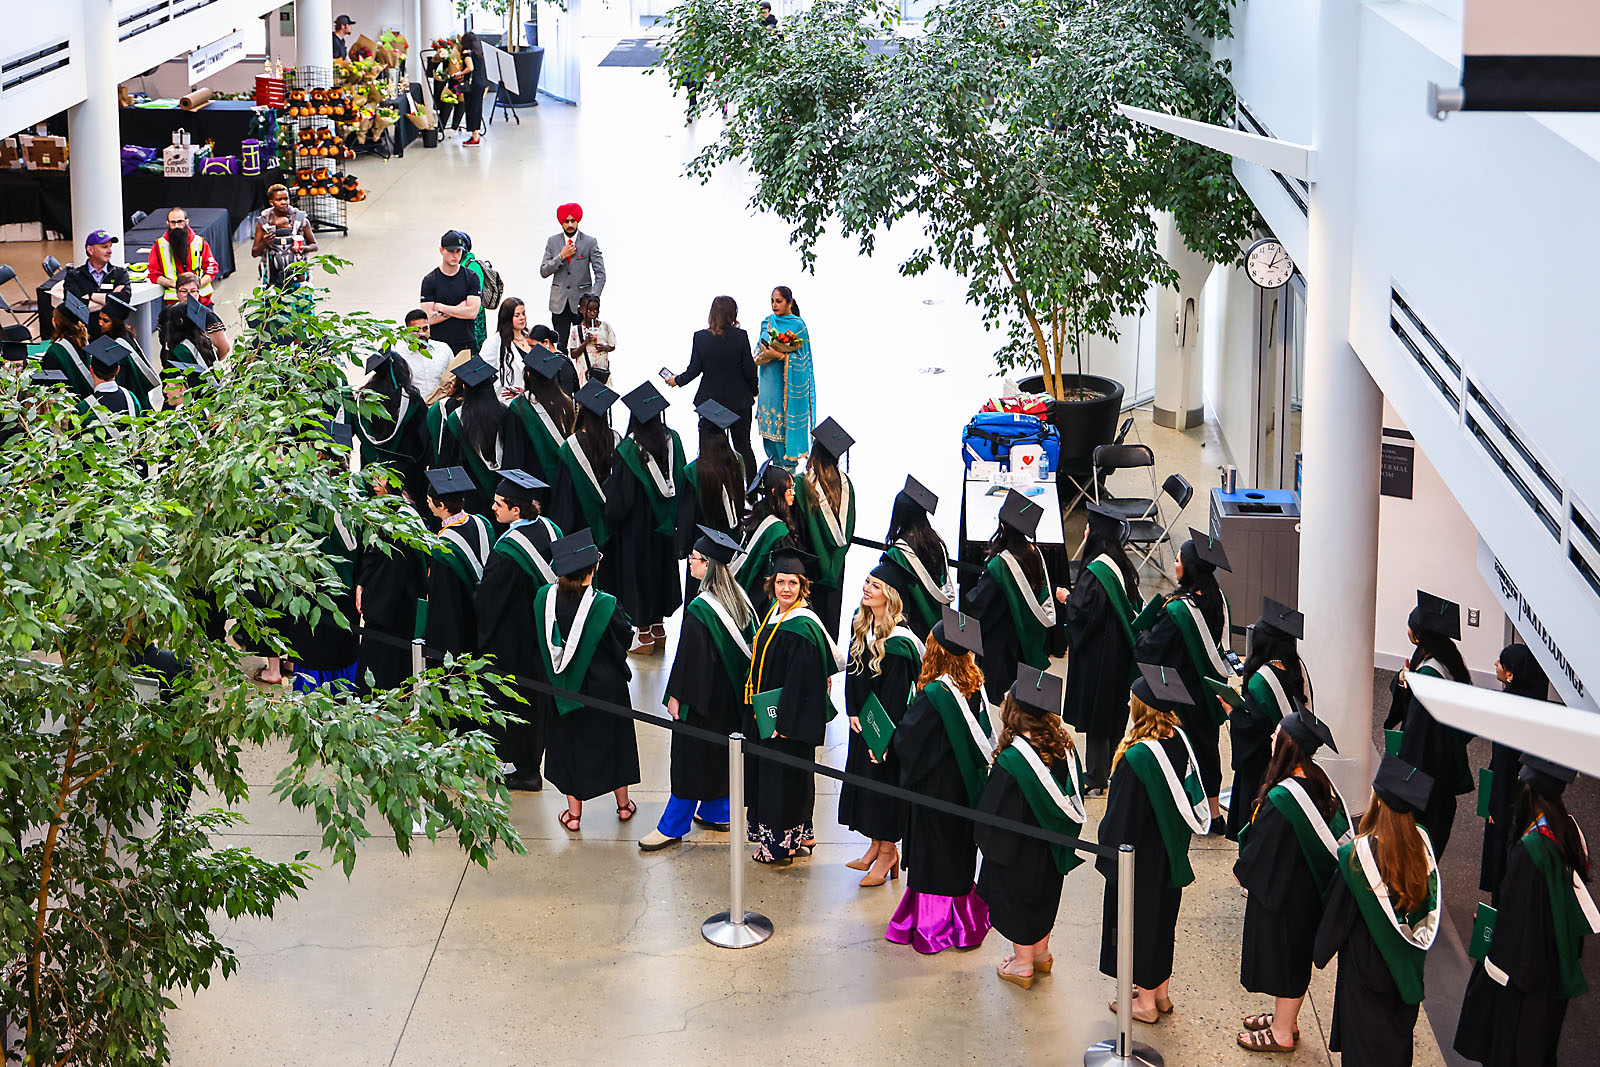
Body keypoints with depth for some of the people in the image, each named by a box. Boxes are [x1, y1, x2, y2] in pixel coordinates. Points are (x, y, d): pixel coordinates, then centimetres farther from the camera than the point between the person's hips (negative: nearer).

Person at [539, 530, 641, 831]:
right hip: (605, 685, -2)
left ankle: (574, 812, 22)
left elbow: (543, 641, 0)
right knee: (611, 738, 18)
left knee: (569, 742, 17)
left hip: (563, 686, 2)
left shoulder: (544, 597, -15)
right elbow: (625, 634, -10)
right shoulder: (604, 604, -26)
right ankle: (623, 804, 34)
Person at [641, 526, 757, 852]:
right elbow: (749, 642, 9)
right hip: (730, 695, 8)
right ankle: (716, 812, 32)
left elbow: (690, 657, -22)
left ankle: (673, 825, 8)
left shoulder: (700, 609, -25)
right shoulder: (737, 598, 0)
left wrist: (676, 695, -13)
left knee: (690, 756, 0)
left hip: (704, 693, -8)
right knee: (719, 753, 20)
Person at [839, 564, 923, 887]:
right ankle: (876, 845, 29)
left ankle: (887, 851, 16)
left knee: (883, 781, 2)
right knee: (862, 778, 15)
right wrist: (853, 713, -2)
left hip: (887, 726, -8)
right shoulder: (860, 627, 1)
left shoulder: (898, 643, -23)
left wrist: (883, 738, -21)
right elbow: (852, 672, 7)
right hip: (862, 723, 8)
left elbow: (896, 695, -21)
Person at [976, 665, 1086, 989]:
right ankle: (1041, 953, 40)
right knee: (1044, 895, 24)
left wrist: (986, 840, -4)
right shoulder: (1065, 748, -10)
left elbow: (993, 808, -20)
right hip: (1052, 845, 6)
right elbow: (1076, 794, 2)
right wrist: (1064, 834, 15)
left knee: (1017, 899, 12)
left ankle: (1022, 965, 25)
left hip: (1017, 848, -6)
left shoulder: (1011, 759, -29)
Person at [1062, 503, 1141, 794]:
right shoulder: (1122, 566, 5)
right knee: (1112, 711, 17)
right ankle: (1105, 769, 29)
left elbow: (1082, 610, -26)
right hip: (1119, 651, 9)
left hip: (1097, 654, -9)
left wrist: (1067, 598, -5)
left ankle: (1096, 779, 3)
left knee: (1094, 714, -1)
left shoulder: (1095, 571, -22)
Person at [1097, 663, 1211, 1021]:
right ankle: (1161, 990, 36)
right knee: (1163, 914, 22)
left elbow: (1122, 814, -21)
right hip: (1170, 855, 7)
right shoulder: (1180, 742, -7)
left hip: (1140, 855, -7)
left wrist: (1109, 853, -7)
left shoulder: (1137, 757, -30)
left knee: (1139, 917, 9)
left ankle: (1145, 1000, 22)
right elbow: (1191, 795, 6)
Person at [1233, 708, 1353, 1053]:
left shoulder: (1282, 798, -31)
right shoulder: (1320, 784, -6)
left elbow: (1263, 846, -23)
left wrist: (1242, 871, -2)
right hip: (1307, 890, 8)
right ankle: (1286, 1017, 39)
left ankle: (1282, 1032, 23)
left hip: (1281, 892, -8)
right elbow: (1340, 828, 7)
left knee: (1282, 955, 8)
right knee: (1295, 955, 22)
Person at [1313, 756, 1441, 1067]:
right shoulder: (1422, 844, -13)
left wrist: (1322, 950, 2)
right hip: (1408, 964, 5)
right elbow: (1431, 902, 1)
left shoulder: (1358, 855, -28)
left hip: (1368, 962, -5)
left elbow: (1338, 913, -15)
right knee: (1398, 1027, 23)